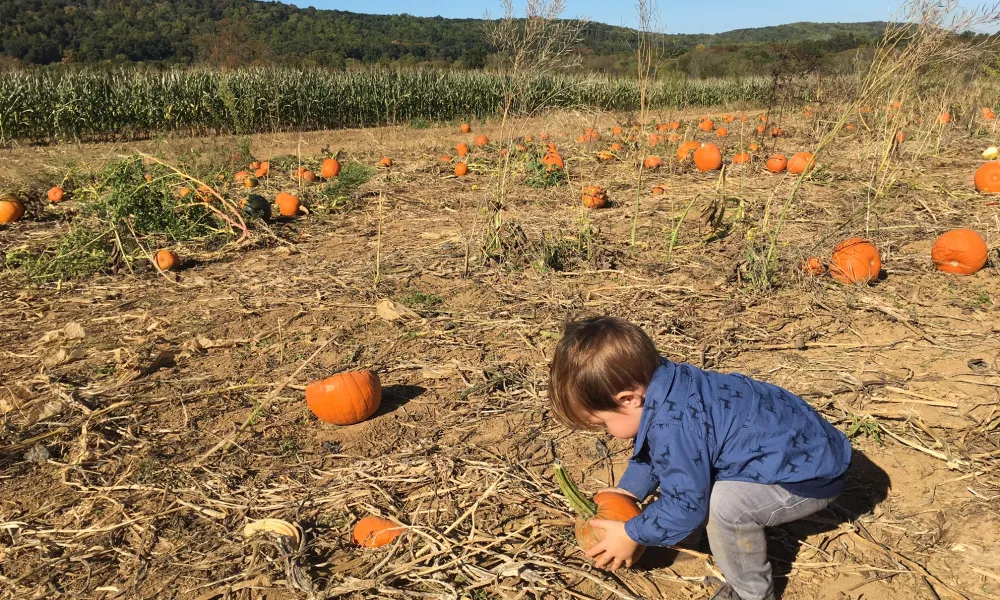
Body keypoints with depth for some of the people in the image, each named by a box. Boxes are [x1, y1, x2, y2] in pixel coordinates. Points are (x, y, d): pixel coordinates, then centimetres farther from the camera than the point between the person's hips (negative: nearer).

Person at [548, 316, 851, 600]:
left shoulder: (673, 426, -34)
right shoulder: (660, 385, -5)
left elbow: (686, 504, -23)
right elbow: (651, 451, 14)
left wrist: (631, 534, -11)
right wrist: (628, 490, 8)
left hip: (812, 471, -10)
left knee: (723, 504, -27)